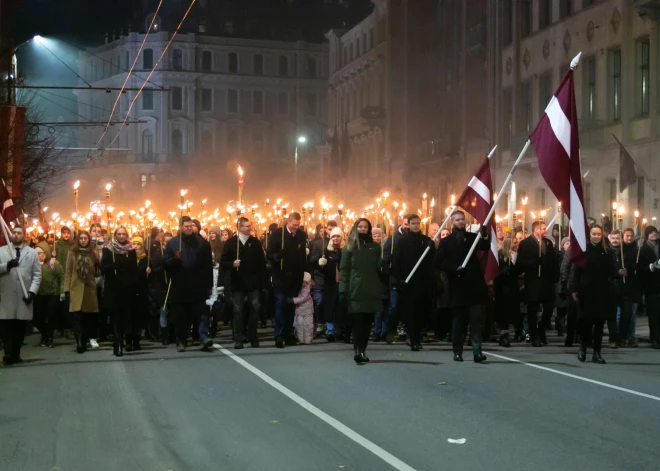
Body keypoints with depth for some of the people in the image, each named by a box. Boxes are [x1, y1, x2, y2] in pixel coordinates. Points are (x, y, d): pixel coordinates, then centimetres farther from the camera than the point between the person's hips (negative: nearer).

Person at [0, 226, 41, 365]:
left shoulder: (32, 253, 11)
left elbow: (37, 275, 5)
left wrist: (32, 292, -8)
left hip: (24, 296, 0)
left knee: (20, 326, 2)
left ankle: (16, 354, 10)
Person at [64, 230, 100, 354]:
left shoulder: (93, 253, 12)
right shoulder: (72, 253, 4)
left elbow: (97, 273, 13)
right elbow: (68, 272, 1)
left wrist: (97, 266, -9)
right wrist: (66, 290, -7)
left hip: (90, 290, 3)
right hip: (76, 290, -3)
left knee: (88, 318, 5)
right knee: (77, 317, -12)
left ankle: (84, 342, 14)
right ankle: (79, 343, -19)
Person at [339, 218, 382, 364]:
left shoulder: (375, 247, 12)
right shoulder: (350, 247, 4)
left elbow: (379, 268, 14)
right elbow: (343, 270, 0)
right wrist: (343, 290, -10)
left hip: (371, 291, 3)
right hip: (355, 291, -3)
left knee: (367, 323, 4)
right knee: (358, 322, -9)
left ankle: (362, 351, 12)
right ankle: (358, 352, -14)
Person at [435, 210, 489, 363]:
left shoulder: (472, 237, 11)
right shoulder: (446, 241, 7)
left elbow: (486, 247, -8)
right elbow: (439, 262, -2)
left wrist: (485, 236, -28)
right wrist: (455, 268, -15)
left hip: (475, 285, 1)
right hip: (458, 286, 0)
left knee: (476, 320, -7)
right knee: (458, 321, 5)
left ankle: (477, 352, -10)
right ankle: (457, 352, 13)